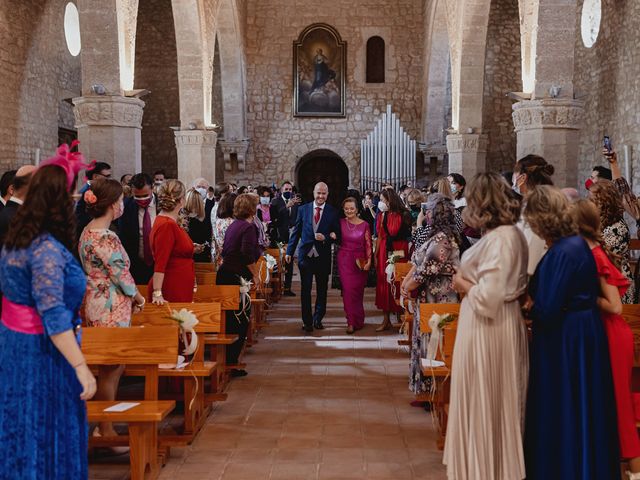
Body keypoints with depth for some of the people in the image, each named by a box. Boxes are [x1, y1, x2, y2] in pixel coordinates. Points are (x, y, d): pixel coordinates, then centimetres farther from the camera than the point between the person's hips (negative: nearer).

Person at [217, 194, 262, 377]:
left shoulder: (233, 225, 14)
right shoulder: (248, 227, -12)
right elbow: (248, 254, -23)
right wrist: (255, 274, -12)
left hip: (224, 274, 9)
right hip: (237, 277, -9)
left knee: (228, 319, 15)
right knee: (240, 321, -2)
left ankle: (225, 360, 21)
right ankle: (230, 363, -1)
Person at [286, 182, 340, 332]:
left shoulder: (332, 212, 0)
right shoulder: (303, 209, 3)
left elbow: (337, 234, 2)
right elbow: (296, 231, 6)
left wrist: (325, 238, -17)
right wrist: (289, 251, 5)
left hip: (323, 256, 0)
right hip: (306, 255, 0)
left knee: (322, 290, 10)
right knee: (305, 290, 1)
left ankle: (318, 319, 25)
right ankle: (307, 321, 9)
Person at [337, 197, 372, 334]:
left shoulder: (364, 225, -2)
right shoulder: (341, 223, 2)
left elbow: (368, 244, -1)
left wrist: (369, 261, -8)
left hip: (360, 261, -1)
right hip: (344, 260, 1)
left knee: (357, 290, 6)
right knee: (348, 289, -5)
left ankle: (356, 321, 22)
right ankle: (352, 321, 0)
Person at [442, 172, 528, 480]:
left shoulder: (497, 240, -22)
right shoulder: (512, 233, 6)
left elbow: (488, 298, -27)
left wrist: (461, 284, -10)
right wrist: (470, 282, 3)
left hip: (486, 326, -9)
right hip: (505, 322, 9)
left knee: (482, 401, 5)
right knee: (498, 402, 19)